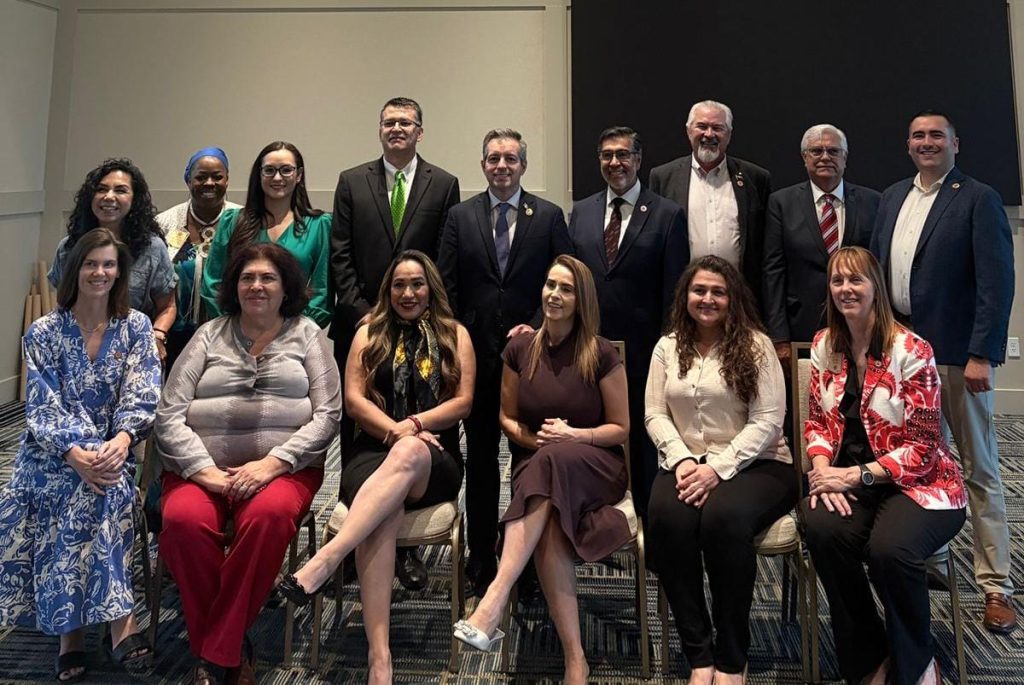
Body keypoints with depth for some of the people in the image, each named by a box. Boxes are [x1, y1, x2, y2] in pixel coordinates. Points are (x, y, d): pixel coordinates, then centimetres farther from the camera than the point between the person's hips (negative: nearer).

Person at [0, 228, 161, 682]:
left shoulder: (136, 327, 4)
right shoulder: (44, 332, 3)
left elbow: (140, 396, -4)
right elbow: (43, 408, -5)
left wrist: (121, 440, -25)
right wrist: (76, 454, -23)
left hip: (112, 448, 1)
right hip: (53, 452, -1)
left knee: (98, 490, -33)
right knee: (90, 488, -33)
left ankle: (72, 629, -27)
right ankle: (118, 620, -29)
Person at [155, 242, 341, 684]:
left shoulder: (307, 335, 10)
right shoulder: (209, 335, 14)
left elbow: (328, 413, 0)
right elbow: (169, 414, 6)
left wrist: (272, 463, -13)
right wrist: (205, 471, -10)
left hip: (284, 467, -1)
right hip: (203, 468, 2)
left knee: (269, 515, -34)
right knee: (183, 519, -30)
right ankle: (230, 647, -10)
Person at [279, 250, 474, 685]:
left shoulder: (456, 335, 13)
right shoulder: (370, 333, 16)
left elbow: (463, 403, 5)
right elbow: (354, 400, 6)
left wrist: (413, 426, -10)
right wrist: (395, 430, -10)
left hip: (435, 461, 0)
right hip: (373, 454, 0)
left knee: (409, 453, -40)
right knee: (385, 511, -36)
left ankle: (324, 560, -48)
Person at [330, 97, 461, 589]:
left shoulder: (444, 185, 7)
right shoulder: (352, 182, 11)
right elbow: (341, 256, 6)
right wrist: (360, 311, -4)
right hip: (361, 325, 2)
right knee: (357, 434, 6)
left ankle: (407, 545, 9)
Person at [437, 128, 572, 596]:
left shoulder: (549, 217, 4)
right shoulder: (460, 217, 7)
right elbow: (447, 289, 4)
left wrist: (536, 327, -10)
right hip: (477, 353, 1)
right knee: (480, 459, 9)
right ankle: (481, 561, 21)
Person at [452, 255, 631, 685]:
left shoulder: (601, 355, -4)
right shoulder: (520, 349, 4)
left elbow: (620, 428, 1)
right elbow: (508, 418, 13)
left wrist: (576, 435, -16)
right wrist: (535, 440, -8)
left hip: (596, 465, -2)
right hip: (536, 465, 2)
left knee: (555, 460, -39)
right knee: (548, 526, -35)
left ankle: (492, 604, -44)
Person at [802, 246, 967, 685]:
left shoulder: (911, 351, -11)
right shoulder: (824, 345, 6)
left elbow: (921, 447, -12)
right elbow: (818, 421, 9)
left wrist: (856, 475, -21)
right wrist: (822, 468, -11)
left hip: (915, 482, -4)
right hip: (847, 478, 4)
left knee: (888, 549, -35)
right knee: (821, 527, -30)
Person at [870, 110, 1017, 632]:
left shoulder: (978, 200, -4)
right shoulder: (892, 198, 13)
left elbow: (996, 282, -10)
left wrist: (981, 355, -17)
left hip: (955, 354, -5)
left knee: (979, 470, 4)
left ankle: (996, 586, 13)